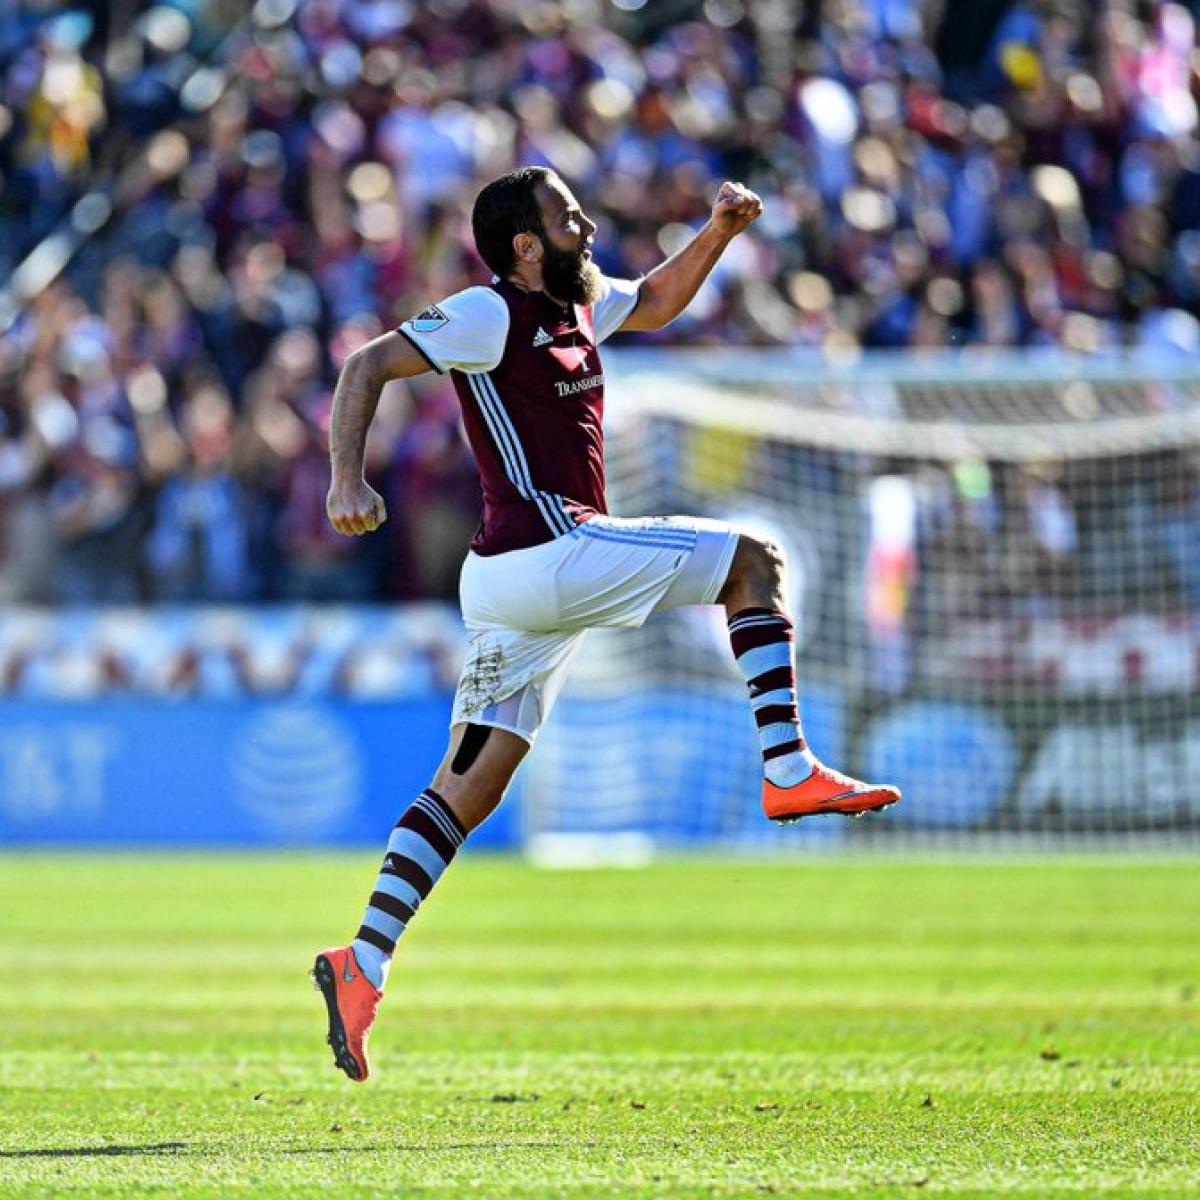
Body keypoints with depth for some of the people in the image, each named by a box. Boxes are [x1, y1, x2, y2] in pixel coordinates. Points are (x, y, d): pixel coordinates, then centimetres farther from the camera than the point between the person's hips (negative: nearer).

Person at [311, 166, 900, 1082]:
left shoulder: (576, 301, 18)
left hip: (512, 580, 9)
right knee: (754, 561, -1)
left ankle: (363, 965, 0)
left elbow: (656, 304, 37)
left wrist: (719, 234, 21)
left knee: (465, 790, 5)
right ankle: (788, 769, -7)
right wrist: (348, 481, -25)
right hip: (545, 552, -9)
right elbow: (369, 365, -12)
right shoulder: (491, 315, -8)